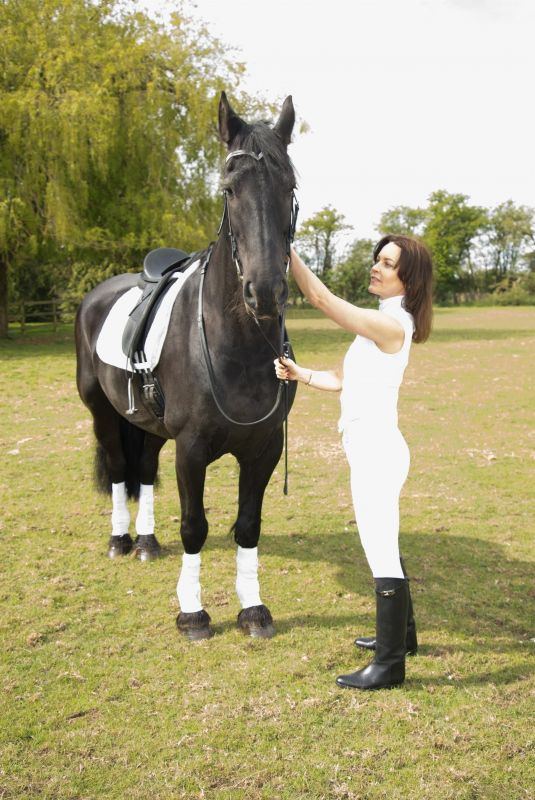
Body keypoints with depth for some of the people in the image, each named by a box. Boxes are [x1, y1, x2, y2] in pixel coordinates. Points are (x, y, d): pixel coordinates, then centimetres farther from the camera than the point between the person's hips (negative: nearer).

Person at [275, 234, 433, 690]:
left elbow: (322, 299, -22)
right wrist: (300, 374, 2)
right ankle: (401, 632, 39)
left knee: (383, 555, -3)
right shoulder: (382, 322, 13)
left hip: (377, 452, -11)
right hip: (373, 450, 11)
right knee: (385, 548, 22)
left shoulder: (392, 325, -17)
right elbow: (343, 380, 16)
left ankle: (390, 663, 7)